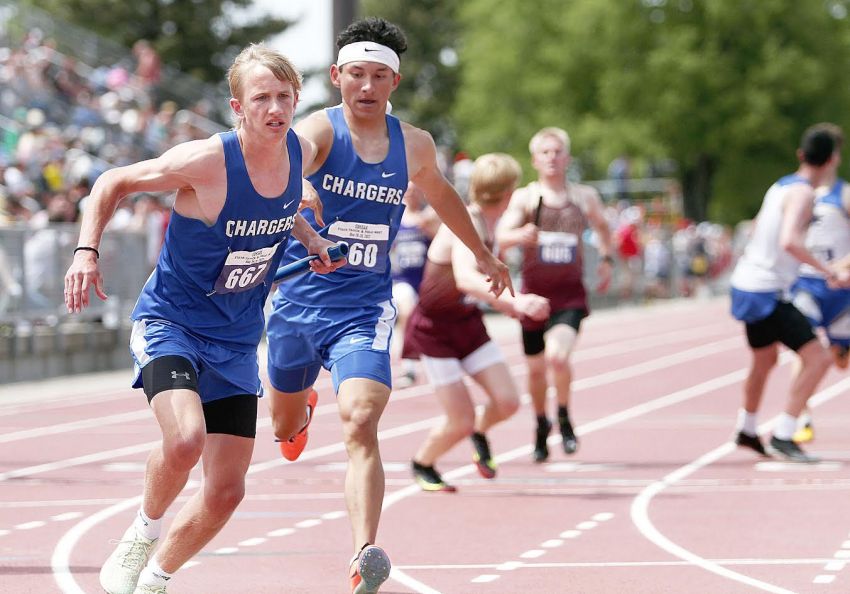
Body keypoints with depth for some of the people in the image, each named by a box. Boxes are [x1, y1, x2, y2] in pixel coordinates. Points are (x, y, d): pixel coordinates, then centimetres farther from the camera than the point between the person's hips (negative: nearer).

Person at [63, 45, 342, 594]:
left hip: (237, 341, 6)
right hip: (171, 323, -6)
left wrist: (313, 241, 6)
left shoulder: (300, 153, -5)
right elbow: (114, 183, -9)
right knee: (186, 438, -33)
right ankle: (143, 534, -3)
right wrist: (87, 251, -21)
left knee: (226, 491, 3)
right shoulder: (206, 161, -22)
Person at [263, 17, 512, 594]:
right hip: (298, 299, 0)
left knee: (361, 423, -23)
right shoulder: (317, 132, -13)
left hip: (365, 307, 0)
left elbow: (441, 192, 25)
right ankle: (305, 405, 60)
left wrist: (483, 253, 36)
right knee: (285, 428, 21)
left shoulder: (414, 146, 1)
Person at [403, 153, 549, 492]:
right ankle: (422, 464, 22)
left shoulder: (488, 223, 1)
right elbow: (465, 278, -47)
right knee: (461, 421, -8)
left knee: (507, 402, -6)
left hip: (468, 323, 7)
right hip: (434, 329, -7)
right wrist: (514, 300, -59)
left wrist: (500, 301, 29)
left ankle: (480, 432, 29)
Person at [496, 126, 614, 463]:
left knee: (558, 356, -23)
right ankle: (541, 425, 37)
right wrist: (519, 236, -38)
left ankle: (564, 419, 2)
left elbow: (602, 226, 26)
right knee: (536, 368, 10)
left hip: (570, 296, 0)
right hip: (534, 294, 0)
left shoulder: (585, 197, 4)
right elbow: (502, 235, -18)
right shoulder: (525, 198, -4)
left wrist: (606, 259, 17)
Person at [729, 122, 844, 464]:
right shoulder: (802, 193, -18)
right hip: (766, 294, -10)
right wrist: (827, 272, -27)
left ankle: (746, 431, 43)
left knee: (765, 360, 27)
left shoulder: (781, 187, 10)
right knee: (817, 357, -14)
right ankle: (783, 435, -14)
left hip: (747, 284, 10)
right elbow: (789, 241, -32)